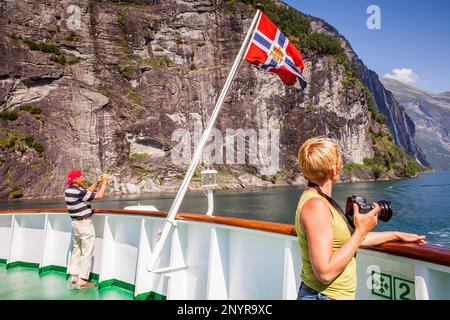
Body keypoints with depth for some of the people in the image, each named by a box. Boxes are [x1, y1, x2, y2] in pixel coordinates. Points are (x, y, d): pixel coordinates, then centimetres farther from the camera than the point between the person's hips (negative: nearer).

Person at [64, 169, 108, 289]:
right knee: (87, 253, -1)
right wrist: (104, 183, -5)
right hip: (85, 224, -9)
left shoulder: (68, 190, 4)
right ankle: (82, 281, 2)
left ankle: (74, 277, 24)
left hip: (75, 223, 9)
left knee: (76, 251, 17)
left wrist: (97, 183, 10)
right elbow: (99, 195, -18)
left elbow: (86, 191, 18)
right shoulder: (78, 192, -23)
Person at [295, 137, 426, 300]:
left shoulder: (321, 201, 6)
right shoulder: (315, 205, -24)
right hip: (326, 295, -9)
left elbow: (351, 238, 14)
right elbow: (325, 273, -28)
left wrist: (397, 235, 20)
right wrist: (361, 231, -21)